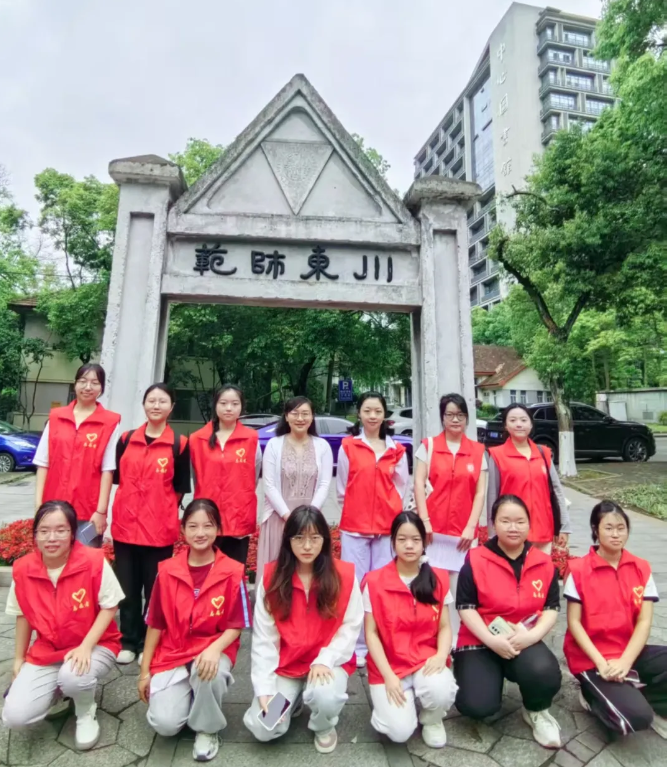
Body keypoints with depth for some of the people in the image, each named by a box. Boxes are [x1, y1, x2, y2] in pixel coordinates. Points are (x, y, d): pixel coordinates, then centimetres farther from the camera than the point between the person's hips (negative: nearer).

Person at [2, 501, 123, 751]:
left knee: (73, 676, -34)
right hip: (45, 652, 4)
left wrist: (85, 647, -23)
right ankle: (58, 687, 20)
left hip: (95, 646, -4)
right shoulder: (22, 569, -9)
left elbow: (109, 607, -14)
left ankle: (86, 713, 3)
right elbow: (23, 616, 6)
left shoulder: (94, 561, -22)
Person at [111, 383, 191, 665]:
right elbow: (117, 477, 11)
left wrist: (162, 509, -3)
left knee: (155, 588, 8)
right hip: (125, 524, 3)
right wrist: (133, 501, 6)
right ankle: (129, 641, 29)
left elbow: (180, 488, 1)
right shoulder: (126, 439, 5)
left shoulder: (179, 444, -4)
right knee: (127, 587, 13)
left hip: (160, 527, -3)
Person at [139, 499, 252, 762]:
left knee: (209, 674, -34)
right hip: (171, 654, 2)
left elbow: (235, 626, -7)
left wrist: (214, 650, -25)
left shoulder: (233, 572, -12)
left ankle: (207, 729, -1)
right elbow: (155, 624, 4)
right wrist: (144, 670, 6)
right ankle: (186, 696, 19)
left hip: (213, 650, -2)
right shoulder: (167, 570, -5)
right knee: (164, 724, -18)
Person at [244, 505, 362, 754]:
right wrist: (265, 689, -12)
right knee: (262, 729, -15)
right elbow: (263, 636, -7)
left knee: (325, 697, -31)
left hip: (328, 662, -1)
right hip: (285, 664, 2)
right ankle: (293, 699, 19)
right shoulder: (272, 576, -9)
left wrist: (325, 659, -20)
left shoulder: (345, 575, -12)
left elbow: (350, 627, -8)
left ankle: (324, 727, 7)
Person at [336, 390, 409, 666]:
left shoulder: (396, 450, 5)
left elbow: (401, 488, 10)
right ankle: (357, 647, 18)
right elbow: (342, 488, 6)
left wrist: (391, 515, 6)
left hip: (387, 527, 2)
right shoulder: (347, 446, 0)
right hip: (354, 527, -1)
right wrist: (354, 511, 8)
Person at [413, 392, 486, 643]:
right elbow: (418, 484, -3)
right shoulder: (428, 446, 3)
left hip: (464, 532, 1)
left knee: (458, 588, 7)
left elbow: (481, 491, 3)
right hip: (433, 529, -1)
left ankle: (454, 640, 22)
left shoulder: (478, 451, 6)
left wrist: (471, 526, -5)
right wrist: (424, 520, -10)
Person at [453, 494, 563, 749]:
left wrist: (533, 635, -18)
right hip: (479, 641, -2)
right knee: (477, 705, -21)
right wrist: (491, 640, -22)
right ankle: (467, 672, 16)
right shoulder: (475, 560, -11)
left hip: (524, 641, 2)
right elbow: (466, 607, -10)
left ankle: (536, 711, 5)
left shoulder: (544, 563, 0)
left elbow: (551, 608, 0)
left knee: (545, 673, -31)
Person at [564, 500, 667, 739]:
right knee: (635, 716, -24)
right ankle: (595, 696, 6)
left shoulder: (641, 569, 0)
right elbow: (574, 623, -10)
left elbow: (644, 621, -5)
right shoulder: (579, 569, -12)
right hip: (590, 658, -4)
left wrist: (625, 661, -18)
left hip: (630, 653, 4)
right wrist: (601, 662, -20)